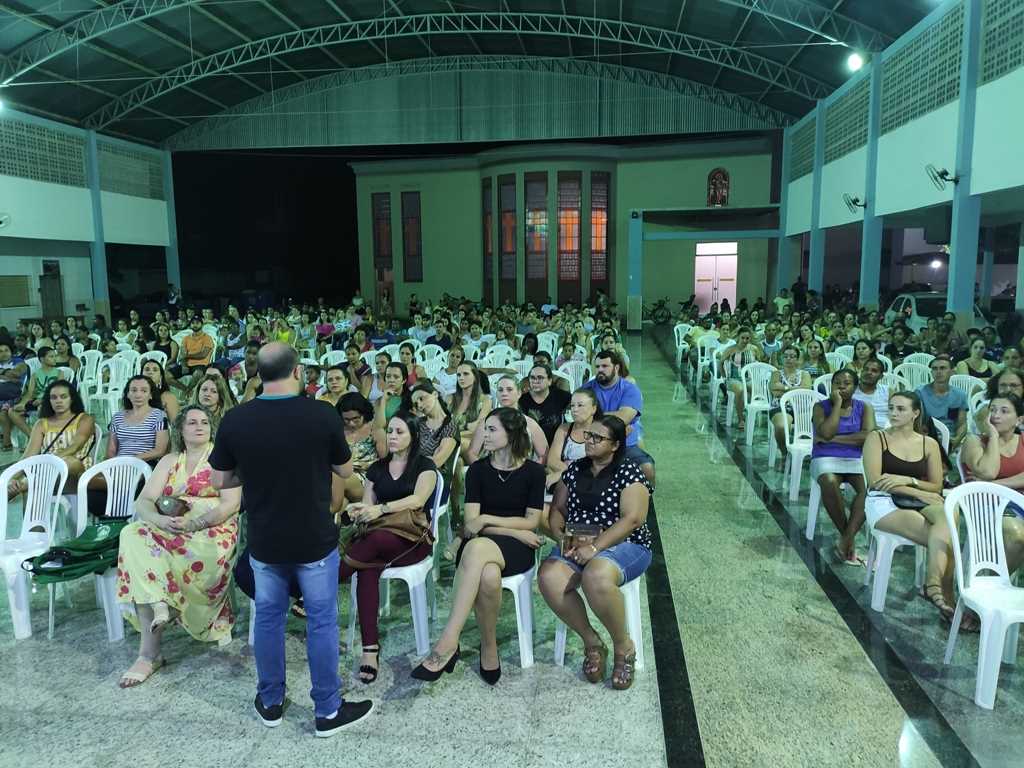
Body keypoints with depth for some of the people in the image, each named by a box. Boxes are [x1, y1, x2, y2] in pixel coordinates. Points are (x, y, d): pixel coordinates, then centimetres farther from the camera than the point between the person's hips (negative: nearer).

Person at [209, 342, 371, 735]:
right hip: (315, 540, -2)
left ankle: (270, 703, 32)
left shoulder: (234, 420, -10)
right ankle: (328, 710, 20)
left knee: (268, 617, 18)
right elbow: (345, 470, -3)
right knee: (321, 621, 10)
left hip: (263, 540, 3)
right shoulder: (323, 415, -17)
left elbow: (219, 481, 0)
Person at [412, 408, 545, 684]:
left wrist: (487, 519, -8)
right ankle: (489, 648, -16)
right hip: (481, 545, 2)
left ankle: (448, 643, -36)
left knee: (477, 547, -38)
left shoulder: (533, 472, 3)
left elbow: (531, 522, 0)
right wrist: (515, 532, -10)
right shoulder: (478, 469, 7)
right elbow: (470, 524, 0)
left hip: (517, 549, -2)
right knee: (488, 575, -37)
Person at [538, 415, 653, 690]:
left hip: (624, 545, -5)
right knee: (548, 578, -26)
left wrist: (595, 547, -22)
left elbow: (632, 518, -15)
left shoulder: (628, 471, -5)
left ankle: (624, 646, -11)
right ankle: (591, 642, -5)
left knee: (595, 577, -38)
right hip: (575, 544, 5)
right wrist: (562, 537, -5)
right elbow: (557, 508, 16)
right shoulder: (575, 469, 13)